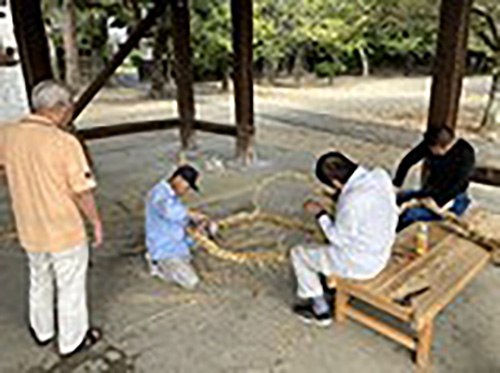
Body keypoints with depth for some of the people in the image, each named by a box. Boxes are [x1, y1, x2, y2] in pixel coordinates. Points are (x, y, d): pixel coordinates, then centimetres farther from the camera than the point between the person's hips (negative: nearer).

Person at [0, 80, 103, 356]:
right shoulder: (65, 142, -23)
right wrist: (96, 222, -7)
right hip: (65, 232, -5)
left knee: (39, 282, 27)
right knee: (70, 287, 14)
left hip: (30, 230, 6)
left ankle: (42, 330, 48)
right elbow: (82, 191, -19)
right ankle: (72, 341, 32)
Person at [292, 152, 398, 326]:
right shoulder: (381, 175, -11)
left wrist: (320, 214, -8)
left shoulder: (350, 202, -33)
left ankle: (321, 311, 23)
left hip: (360, 264, -8)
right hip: (382, 251, 8)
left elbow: (339, 239, -18)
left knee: (298, 254, 9)